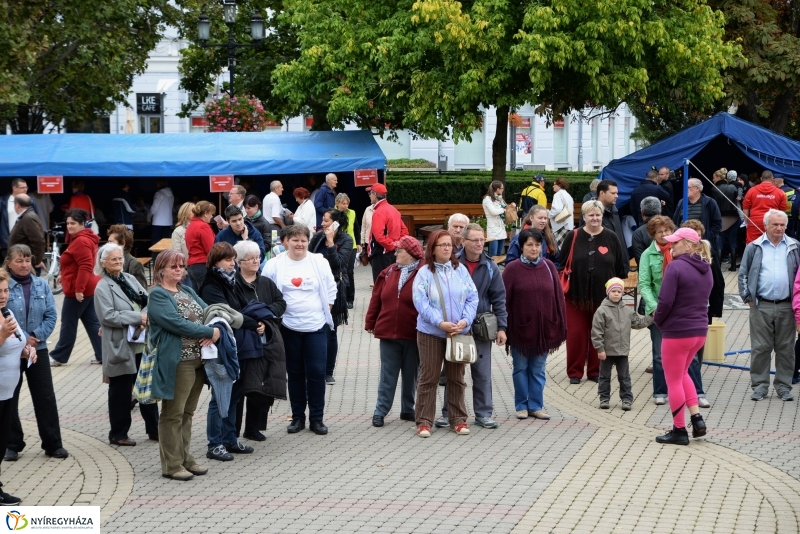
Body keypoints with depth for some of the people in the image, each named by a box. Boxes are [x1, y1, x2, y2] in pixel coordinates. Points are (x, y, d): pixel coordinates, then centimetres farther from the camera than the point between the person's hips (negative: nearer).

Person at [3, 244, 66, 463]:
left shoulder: (42, 285, 2)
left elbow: (51, 316, 1)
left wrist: (36, 336, -12)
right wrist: (22, 338, -15)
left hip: (38, 349, 2)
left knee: (46, 397, 4)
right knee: (9, 399, 7)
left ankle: (53, 443, 13)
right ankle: (12, 444, 18)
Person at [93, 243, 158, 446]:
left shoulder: (130, 279, 11)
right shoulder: (103, 287, -9)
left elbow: (149, 301, 9)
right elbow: (108, 316, -18)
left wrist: (144, 317, -12)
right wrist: (137, 318, -20)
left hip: (143, 344, 6)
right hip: (121, 347, -6)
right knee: (121, 392, 4)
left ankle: (153, 428, 25)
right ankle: (118, 434, 15)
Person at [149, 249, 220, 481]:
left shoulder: (187, 292, 17)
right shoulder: (158, 295, -8)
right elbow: (177, 323, -19)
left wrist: (215, 332, -11)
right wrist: (210, 331, -16)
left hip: (198, 360, 8)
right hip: (176, 363, -8)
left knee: (187, 413, 15)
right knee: (173, 414, -1)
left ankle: (185, 458, 23)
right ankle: (171, 465, 5)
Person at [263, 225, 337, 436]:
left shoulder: (320, 263, 0)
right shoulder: (274, 265, -2)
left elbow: (331, 291, 8)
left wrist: (325, 312, 3)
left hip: (316, 326, 0)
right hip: (289, 327, 0)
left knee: (317, 372, -1)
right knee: (295, 373, 9)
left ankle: (317, 418, 9)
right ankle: (297, 417, 19)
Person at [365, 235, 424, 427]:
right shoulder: (388, 273, 5)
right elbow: (376, 299, 8)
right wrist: (370, 323, 7)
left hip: (413, 335, -3)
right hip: (388, 332, 3)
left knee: (411, 375, 10)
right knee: (387, 375, 6)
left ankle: (408, 410, 22)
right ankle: (380, 412, 9)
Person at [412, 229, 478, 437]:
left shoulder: (461, 270, 5)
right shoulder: (424, 273, -4)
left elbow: (472, 297, 2)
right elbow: (421, 302, -12)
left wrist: (465, 321, -13)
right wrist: (440, 323, -20)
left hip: (459, 332, 3)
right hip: (431, 333, -3)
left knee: (456, 378, 10)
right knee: (428, 378, 2)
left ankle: (458, 419, 19)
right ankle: (424, 421, 7)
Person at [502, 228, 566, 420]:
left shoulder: (548, 267, 3)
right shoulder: (512, 269, -5)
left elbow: (558, 297, 4)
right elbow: (504, 300, -6)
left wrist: (560, 325, 1)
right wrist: (504, 328, -9)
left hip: (544, 328, 2)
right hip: (520, 327, -2)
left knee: (538, 370, 8)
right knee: (521, 368, 8)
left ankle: (536, 406, 16)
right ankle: (521, 406, 17)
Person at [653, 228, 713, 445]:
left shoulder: (676, 267, -18)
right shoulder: (706, 269, 7)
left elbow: (665, 301, -21)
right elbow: (702, 299, 13)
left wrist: (658, 321, -1)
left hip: (677, 331, -8)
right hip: (700, 330, 8)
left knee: (674, 380, 6)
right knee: (682, 374, 26)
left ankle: (679, 431, 12)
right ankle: (697, 418, 16)